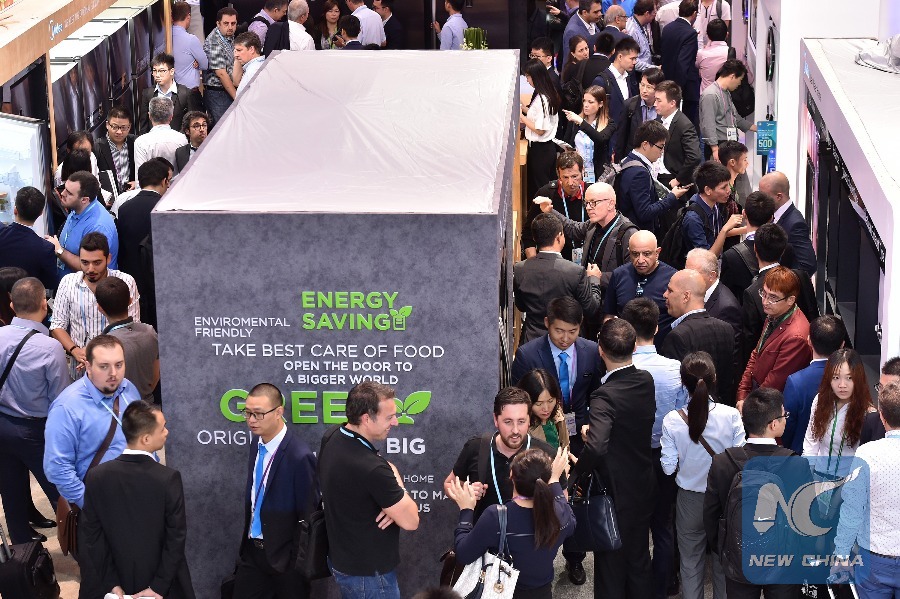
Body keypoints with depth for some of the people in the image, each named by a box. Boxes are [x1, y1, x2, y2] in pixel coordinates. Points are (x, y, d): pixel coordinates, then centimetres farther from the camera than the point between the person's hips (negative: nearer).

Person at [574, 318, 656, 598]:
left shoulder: (605, 396, -28)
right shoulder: (646, 381, -6)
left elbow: (597, 446, -40)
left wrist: (578, 470, -23)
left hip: (616, 493, -7)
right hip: (644, 488, 7)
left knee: (611, 567, 10)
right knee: (639, 560, 23)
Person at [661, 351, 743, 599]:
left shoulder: (672, 420, -18)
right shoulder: (731, 416, -19)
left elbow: (669, 467, -13)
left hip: (690, 501, 0)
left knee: (690, 563, 17)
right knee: (723, 564, 19)